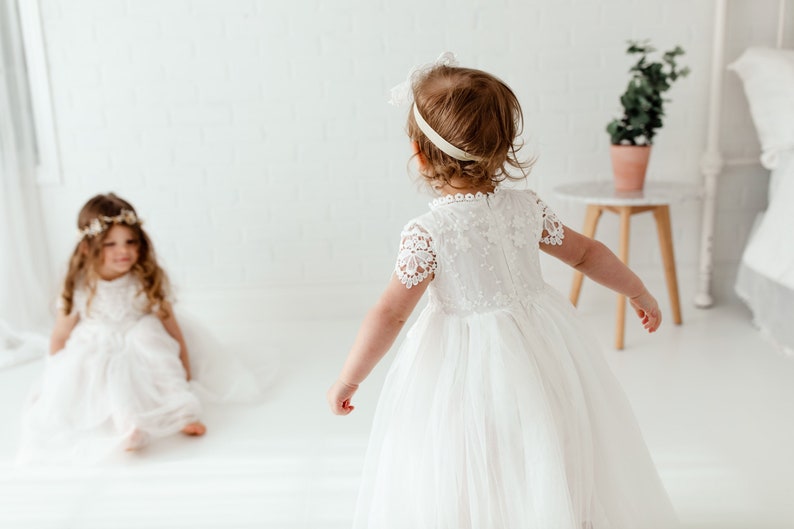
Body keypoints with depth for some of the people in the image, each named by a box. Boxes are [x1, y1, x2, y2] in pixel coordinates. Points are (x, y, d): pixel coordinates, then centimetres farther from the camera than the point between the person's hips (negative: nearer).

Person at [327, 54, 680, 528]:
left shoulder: (427, 232, -19)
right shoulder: (526, 207, -5)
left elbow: (390, 315, -17)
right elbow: (586, 252, 7)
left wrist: (348, 381, -5)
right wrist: (639, 292, 24)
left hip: (466, 367, -5)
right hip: (543, 346, 5)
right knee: (549, 479, 24)